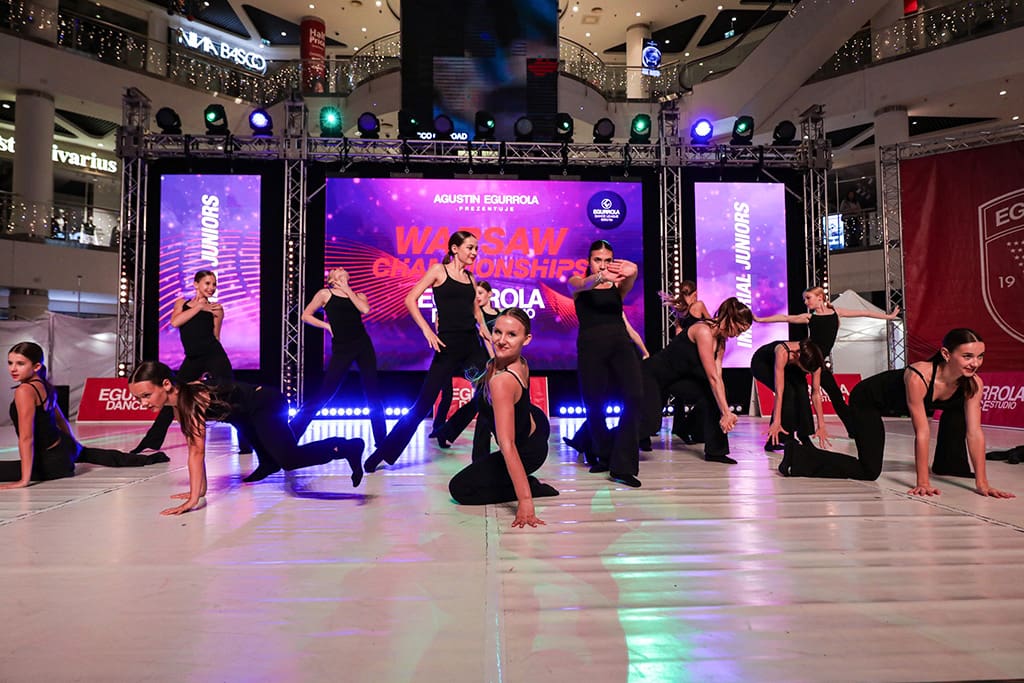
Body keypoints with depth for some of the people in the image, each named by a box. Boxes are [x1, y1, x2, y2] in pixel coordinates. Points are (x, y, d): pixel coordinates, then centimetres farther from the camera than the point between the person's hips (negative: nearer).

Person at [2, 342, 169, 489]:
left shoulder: (25, 391, -23)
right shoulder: (45, 385, 3)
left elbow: (26, 437, -28)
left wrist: (25, 480, -30)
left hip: (52, 463, -9)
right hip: (65, 446, 9)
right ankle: (150, 458, 50)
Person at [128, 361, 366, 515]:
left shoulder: (191, 398, -28)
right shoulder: (177, 406, -3)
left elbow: (198, 451, -33)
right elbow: (193, 449, 4)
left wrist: (193, 500, -36)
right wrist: (201, 490, 4)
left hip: (266, 404, -10)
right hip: (251, 413, 10)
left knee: (289, 459, -29)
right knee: (269, 462, 29)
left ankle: (348, 447, -20)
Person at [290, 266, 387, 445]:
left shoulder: (358, 295, 12)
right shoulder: (325, 294, 5)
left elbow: (365, 309, -9)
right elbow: (306, 316, 9)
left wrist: (347, 289, 0)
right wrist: (327, 325, -1)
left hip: (363, 345, 3)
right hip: (341, 348, -3)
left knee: (372, 391, 3)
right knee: (325, 392, -4)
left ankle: (381, 439, 11)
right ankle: (291, 433, 6)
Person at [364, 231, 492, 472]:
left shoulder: (470, 278, 14)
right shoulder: (439, 270, -1)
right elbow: (410, 300, -7)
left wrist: (482, 325, 4)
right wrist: (427, 330, -15)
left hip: (472, 345, 6)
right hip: (448, 347, -6)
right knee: (423, 404, -6)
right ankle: (382, 454, 3)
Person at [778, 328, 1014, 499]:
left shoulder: (973, 384, -21)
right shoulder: (918, 376, -39)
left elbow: (975, 433, -20)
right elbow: (922, 432, -36)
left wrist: (982, 483, -24)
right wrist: (923, 482, -33)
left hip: (898, 404, 7)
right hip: (867, 401, -7)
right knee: (869, 472, -13)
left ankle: (950, 465, 20)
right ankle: (799, 455, -1)